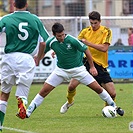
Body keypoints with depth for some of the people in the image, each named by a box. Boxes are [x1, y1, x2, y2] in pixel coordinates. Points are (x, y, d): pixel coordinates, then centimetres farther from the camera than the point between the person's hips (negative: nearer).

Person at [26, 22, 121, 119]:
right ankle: (28, 111, 3)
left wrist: (92, 67, -9)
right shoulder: (51, 42, -14)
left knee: (97, 88, -4)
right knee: (45, 90, -8)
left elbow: (86, 50, -12)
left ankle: (113, 106, 14)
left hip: (78, 69, -2)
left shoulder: (72, 40, -24)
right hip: (61, 70, 2)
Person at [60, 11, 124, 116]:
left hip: (100, 65, -2)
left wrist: (88, 43, -22)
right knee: (72, 85, -14)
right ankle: (69, 101, 20)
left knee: (112, 93, -8)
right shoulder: (85, 31, 5)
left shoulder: (106, 31, -4)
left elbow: (104, 48, -16)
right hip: (86, 61, 2)